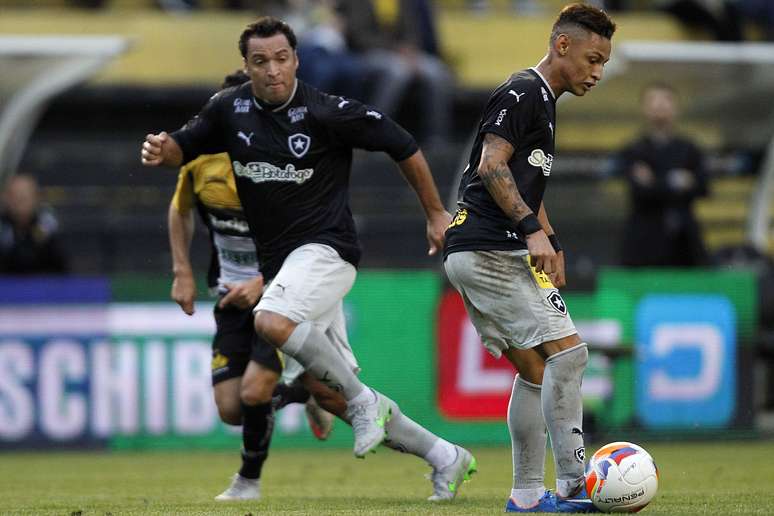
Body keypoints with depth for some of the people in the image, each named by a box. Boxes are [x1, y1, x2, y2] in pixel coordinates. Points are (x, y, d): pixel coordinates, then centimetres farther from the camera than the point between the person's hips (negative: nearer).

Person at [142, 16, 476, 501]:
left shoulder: (327, 112, -12)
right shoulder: (230, 109, 4)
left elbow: (402, 146, -4)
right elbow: (185, 148, 15)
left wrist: (436, 214, 2)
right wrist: (162, 149, -10)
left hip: (326, 247, -7)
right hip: (280, 261, 7)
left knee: (272, 321, -35)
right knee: (333, 395, 5)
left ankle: (364, 401, -18)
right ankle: (445, 457, 17)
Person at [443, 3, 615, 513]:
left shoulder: (543, 101, 22)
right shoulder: (522, 93, -10)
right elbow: (492, 167, -20)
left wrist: (552, 242, 24)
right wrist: (534, 231, -24)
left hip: (476, 256, 11)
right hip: (491, 253, -11)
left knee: (535, 369, 10)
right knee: (567, 352, -13)